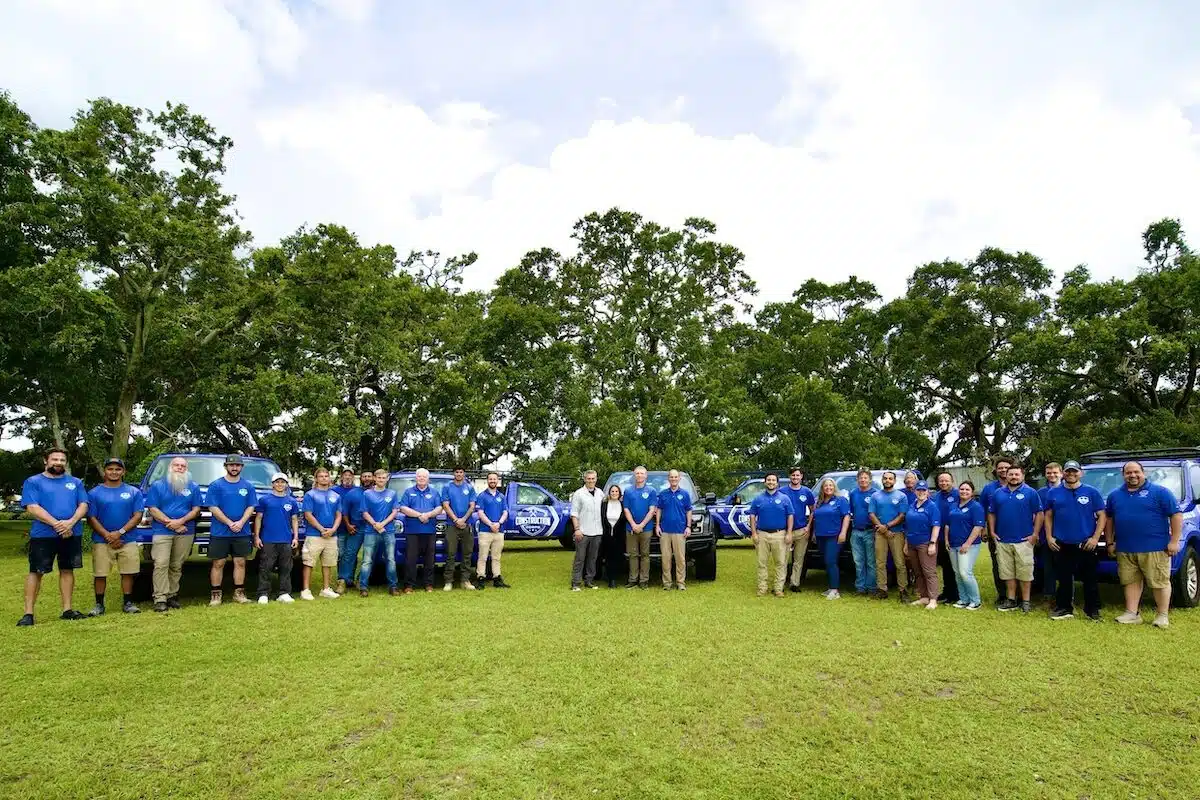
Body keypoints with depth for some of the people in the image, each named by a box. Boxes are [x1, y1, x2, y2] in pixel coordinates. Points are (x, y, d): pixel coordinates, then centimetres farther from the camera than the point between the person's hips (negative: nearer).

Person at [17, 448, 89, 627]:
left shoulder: (75, 482, 13)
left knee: (67, 570, 8)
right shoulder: (33, 482, 3)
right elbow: (32, 508, -9)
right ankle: (28, 613, 4)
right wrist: (56, 524, -19)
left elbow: (83, 505, 4)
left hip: (72, 535, 3)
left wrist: (70, 522, -15)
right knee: (36, 572, -1)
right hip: (42, 536, -3)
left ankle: (67, 609, 15)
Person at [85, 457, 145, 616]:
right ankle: (99, 604, 16)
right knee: (100, 574, 2)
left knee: (128, 573, 2)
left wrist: (120, 532, -13)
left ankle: (128, 603, 12)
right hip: (101, 541, 0)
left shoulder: (134, 492, 7)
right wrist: (108, 536, -12)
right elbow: (91, 518, 0)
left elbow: (137, 516, 0)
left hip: (128, 541, 0)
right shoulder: (95, 493, 6)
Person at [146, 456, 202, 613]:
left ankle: (172, 595, 13)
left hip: (185, 532, 2)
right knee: (161, 564, -11)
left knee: (177, 566, 5)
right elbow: (152, 509, 0)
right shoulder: (157, 485, 7)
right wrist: (169, 522, -11)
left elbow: (196, 509, 7)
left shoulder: (193, 487, 12)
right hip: (161, 531, -2)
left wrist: (181, 521, -10)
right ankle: (160, 599, -11)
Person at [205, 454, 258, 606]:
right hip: (220, 533, -2)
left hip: (242, 533, 2)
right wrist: (230, 523, -14)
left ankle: (239, 593, 14)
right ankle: (216, 594, 11)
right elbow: (213, 508, -7)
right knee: (218, 563, 2)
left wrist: (241, 522, -13)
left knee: (240, 563, 6)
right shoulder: (216, 485, 0)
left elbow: (251, 507, 4)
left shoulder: (248, 486, 8)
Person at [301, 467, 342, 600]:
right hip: (314, 535, -4)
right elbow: (308, 515, -8)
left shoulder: (336, 496, 13)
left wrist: (333, 529, -7)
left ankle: (326, 589, 17)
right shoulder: (310, 494, -1)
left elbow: (338, 515, 11)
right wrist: (322, 529, -13)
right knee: (309, 563, -4)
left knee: (328, 564, 9)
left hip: (332, 536, 4)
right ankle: (306, 590, 0)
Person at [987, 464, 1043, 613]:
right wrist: (992, 531, 5)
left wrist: (1035, 534, -9)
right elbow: (991, 513, 15)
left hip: (1024, 541, -4)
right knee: (1007, 573, 9)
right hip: (1002, 541, 4)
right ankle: (1011, 600, 18)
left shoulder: (1030, 493, -2)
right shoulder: (998, 493, 9)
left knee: (1024, 573, 0)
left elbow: (1039, 514, -3)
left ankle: (1025, 602, 10)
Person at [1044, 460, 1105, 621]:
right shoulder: (1053, 492, 6)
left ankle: (1093, 610, 18)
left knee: (1090, 579, 6)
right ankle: (1063, 608, 19)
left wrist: (1095, 538, -9)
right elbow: (1048, 516, 10)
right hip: (1061, 545, 2)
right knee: (1063, 578, 10)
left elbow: (1102, 516, 0)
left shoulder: (1092, 492, 1)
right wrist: (1049, 537, 1)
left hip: (1086, 545, -2)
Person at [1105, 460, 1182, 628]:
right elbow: (1109, 519, 20)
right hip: (1125, 550, 5)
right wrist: (1110, 542, 16)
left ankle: (1162, 616, 11)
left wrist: (1174, 541, -10)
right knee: (1130, 582, 7)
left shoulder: (1159, 491, -1)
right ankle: (1132, 614, 13)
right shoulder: (1115, 495, 13)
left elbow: (1176, 515, -4)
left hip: (1154, 548, -4)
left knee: (1160, 582, 1)